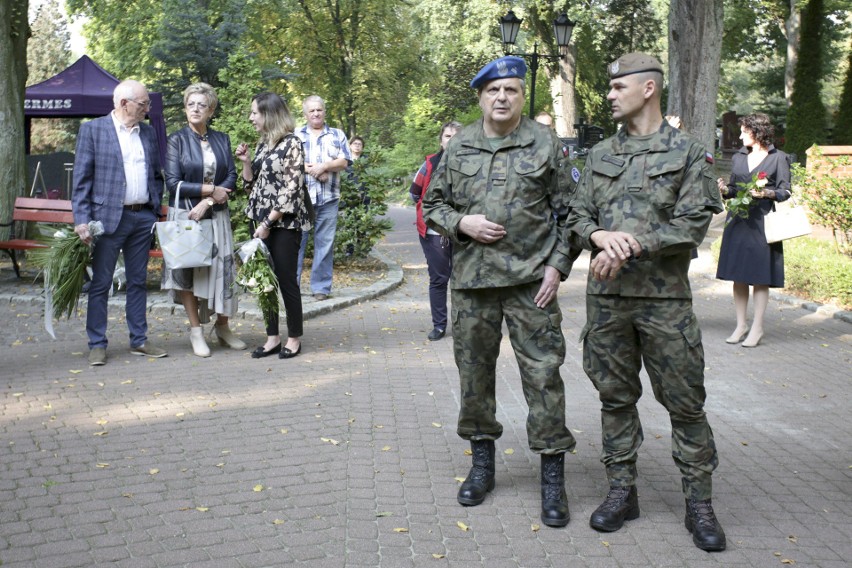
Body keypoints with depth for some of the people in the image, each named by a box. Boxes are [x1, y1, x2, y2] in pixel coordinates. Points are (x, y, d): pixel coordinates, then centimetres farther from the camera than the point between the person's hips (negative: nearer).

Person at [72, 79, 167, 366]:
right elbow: (81, 178, -6)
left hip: (143, 218, 5)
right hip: (109, 216, -5)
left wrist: (156, 210, 6)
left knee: (138, 281, 11)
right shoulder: (92, 130, -2)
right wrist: (82, 220, -13)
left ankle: (139, 340, 19)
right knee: (100, 283, 2)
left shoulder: (148, 133, 12)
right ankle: (97, 345, 9)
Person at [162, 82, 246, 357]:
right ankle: (196, 330, 12)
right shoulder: (177, 140, -1)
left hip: (216, 215, 3)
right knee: (188, 269, 2)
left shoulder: (222, 140, 8)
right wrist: (211, 190, -11)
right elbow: (173, 183, -9)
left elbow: (231, 178, 1)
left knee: (222, 267, 2)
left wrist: (206, 202, -12)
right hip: (185, 214, -2)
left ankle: (222, 326, 17)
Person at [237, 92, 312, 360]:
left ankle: (294, 338, 10)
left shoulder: (291, 144, -9)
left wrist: (269, 223, -16)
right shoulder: (263, 144, 13)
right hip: (262, 222, 7)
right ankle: (272, 337, 16)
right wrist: (246, 161, 2)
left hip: (285, 222, -7)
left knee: (286, 279, -2)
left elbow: (291, 189, -15)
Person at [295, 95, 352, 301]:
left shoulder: (337, 135, 13)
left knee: (325, 243, 2)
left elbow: (344, 162, 3)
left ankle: (321, 286, 9)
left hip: (328, 198, 1)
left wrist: (324, 166, -12)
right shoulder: (296, 135, 12)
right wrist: (309, 169, -13)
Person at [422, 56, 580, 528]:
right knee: (474, 371, 10)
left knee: (543, 373, -3)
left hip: (531, 278, -3)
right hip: (471, 279, 3)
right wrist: (462, 223, -6)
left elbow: (567, 211, 3)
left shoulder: (545, 144, 2)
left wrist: (558, 264, -7)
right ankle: (482, 463, 27)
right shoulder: (458, 148, 8)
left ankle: (552, 477, 6)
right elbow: (432, 205, 13)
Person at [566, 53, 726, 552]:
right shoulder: (601, 155, 11)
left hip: (665, 299, -4)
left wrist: (631, 247, -18)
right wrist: (601, 236, -13)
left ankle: (700, 505, 14)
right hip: (606, 297, 4)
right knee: (616, 397, 10)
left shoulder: (689, 153, -1)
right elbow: (578, 217, 10)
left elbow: (692, 225, -9)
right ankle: (622, 492, 23)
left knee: (685, 403, 2)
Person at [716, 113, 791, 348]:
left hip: (763, 222, -4)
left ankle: (757, 328, 6)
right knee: (738, 275, 5)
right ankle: (741, 324, 15)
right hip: (738, 221, 4)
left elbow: (785, 192, 0)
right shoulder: (738, 157, 14)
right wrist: (725, 190, -4)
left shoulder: (778, 158, 1)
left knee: (760, 275, -1)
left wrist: (768, 193, -18)